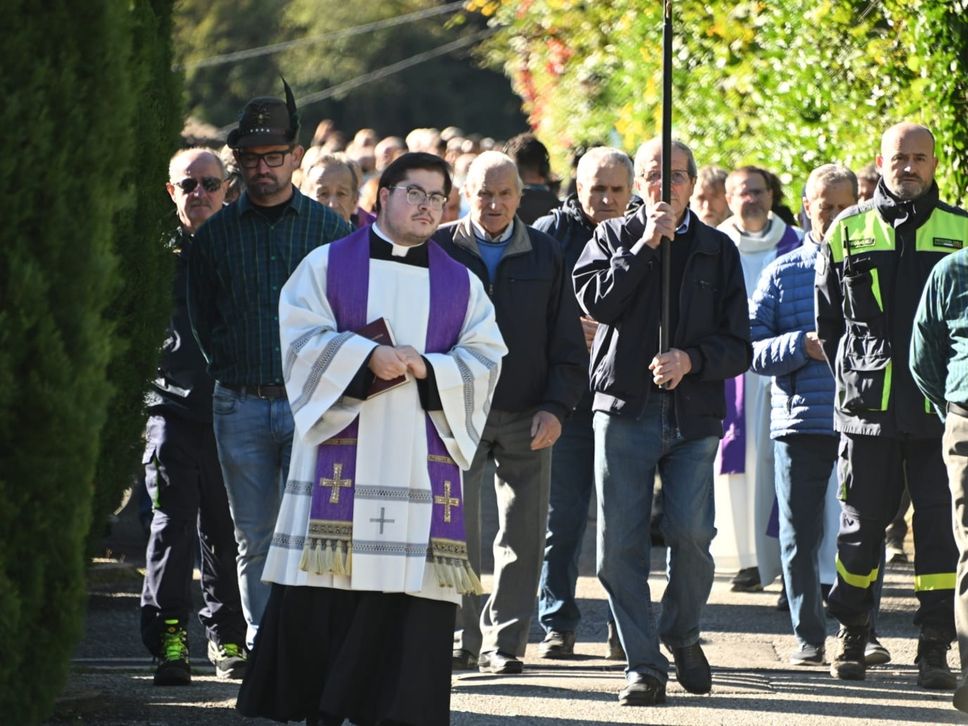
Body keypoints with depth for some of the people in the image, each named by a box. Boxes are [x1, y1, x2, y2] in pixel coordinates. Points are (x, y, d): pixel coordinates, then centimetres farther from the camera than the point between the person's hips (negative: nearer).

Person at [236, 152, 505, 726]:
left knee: (412, 583, -4)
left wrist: (426, 368, -13)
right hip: (341, 454, -2)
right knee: (327, 586, -5)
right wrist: (368, 356, -17)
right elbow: (303, 339, -2)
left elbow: (484, 361, 4)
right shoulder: (328, 265, 9)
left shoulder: (462, 286, 14)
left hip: (422, 460, 2)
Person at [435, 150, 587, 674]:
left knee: (523, 535, 1)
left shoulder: (544, 254, 8)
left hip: (527, 416, 1)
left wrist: (556, 408, -3)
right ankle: (460, 638, 7)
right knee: (456, 529, -2)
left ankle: (504, 641, 9)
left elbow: (567, 343, 9)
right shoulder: (441, 249, 3)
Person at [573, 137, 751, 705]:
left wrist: (690, 359, -11)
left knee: (691, 534, -12)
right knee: (620, 545, -4)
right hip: (625, 408, 0)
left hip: (694, 413, 0)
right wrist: (646, 245, -10)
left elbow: (737, 347, 7)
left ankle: (683, 634, 15)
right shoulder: (613, 237, 11)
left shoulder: (717, 249, 11)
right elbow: (596, 299, -9)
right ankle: (644, 664, 6)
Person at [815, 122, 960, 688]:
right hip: (868, 408, 1)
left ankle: (935, 650, 1)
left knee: (940, 528, -4)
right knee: (863, 524, 5)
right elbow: (828, 322, 13)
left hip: (939, 408, -1)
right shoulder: (848, 231, 7)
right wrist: (854, 380, 8)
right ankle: (852, 638, 20)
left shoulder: (959, 231, 5)